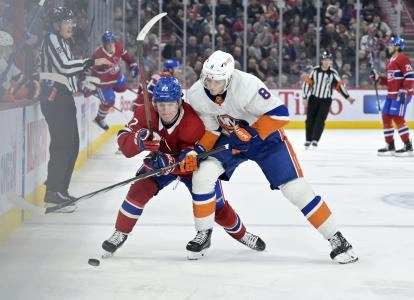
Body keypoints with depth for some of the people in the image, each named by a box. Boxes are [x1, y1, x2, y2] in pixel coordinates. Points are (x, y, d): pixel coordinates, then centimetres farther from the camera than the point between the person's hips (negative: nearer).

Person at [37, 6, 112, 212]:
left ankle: (60, 189, 20)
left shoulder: (64, 42, 21)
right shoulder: (52, 40, -11)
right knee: (62, 145, -15)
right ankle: (53, 195, -16)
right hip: (54, 97, -11)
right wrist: (92, 62, -22)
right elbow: (63, 66, -23)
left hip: (63, 97, 11)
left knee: (72, 145, 13)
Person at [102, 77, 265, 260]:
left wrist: (169, 162, -52)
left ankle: (240, 233, 23)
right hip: (160, 160, 2)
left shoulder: (193, 124, -35)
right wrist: (139, 139, -53)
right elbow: (123, 138, -31)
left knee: (216, 204, -4)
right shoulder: (145, 114, -26)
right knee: (139, 190, -18)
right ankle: (120, 234, -2)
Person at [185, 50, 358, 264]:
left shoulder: (247, 85, -34)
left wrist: (251, 133, -36)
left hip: (264, 136, -4)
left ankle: (336, 239, -6)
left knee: (294, 187, -14)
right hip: (229, 140, 4)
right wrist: (196, 151, -20)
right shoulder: (195, 95, -18)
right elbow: (210, 129, -5)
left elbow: (279, 113, -32)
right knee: (202, 176, -17)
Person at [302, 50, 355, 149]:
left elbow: (340, 85, 0)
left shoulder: (333, 73, -5)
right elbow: (306, 83, -2)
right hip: (313, 98, 1)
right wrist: (305, 98, -3)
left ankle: (315, 140, -6)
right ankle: (308, 140, 16)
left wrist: (348, 97, -4)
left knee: (320, 120, -11)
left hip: (326, 100, -1)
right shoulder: (315, 70, -5)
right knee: (310, 119, 2)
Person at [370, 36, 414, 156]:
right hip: (391, 94, 10)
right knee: (386, 117, 9)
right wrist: (378, 78, 10)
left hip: (401, 94, -10)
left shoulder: (402, 58, -11)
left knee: (397, 118, -14)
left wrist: (404, 91, -24)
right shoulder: (391, 61, 19)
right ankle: (390, 146, 17)